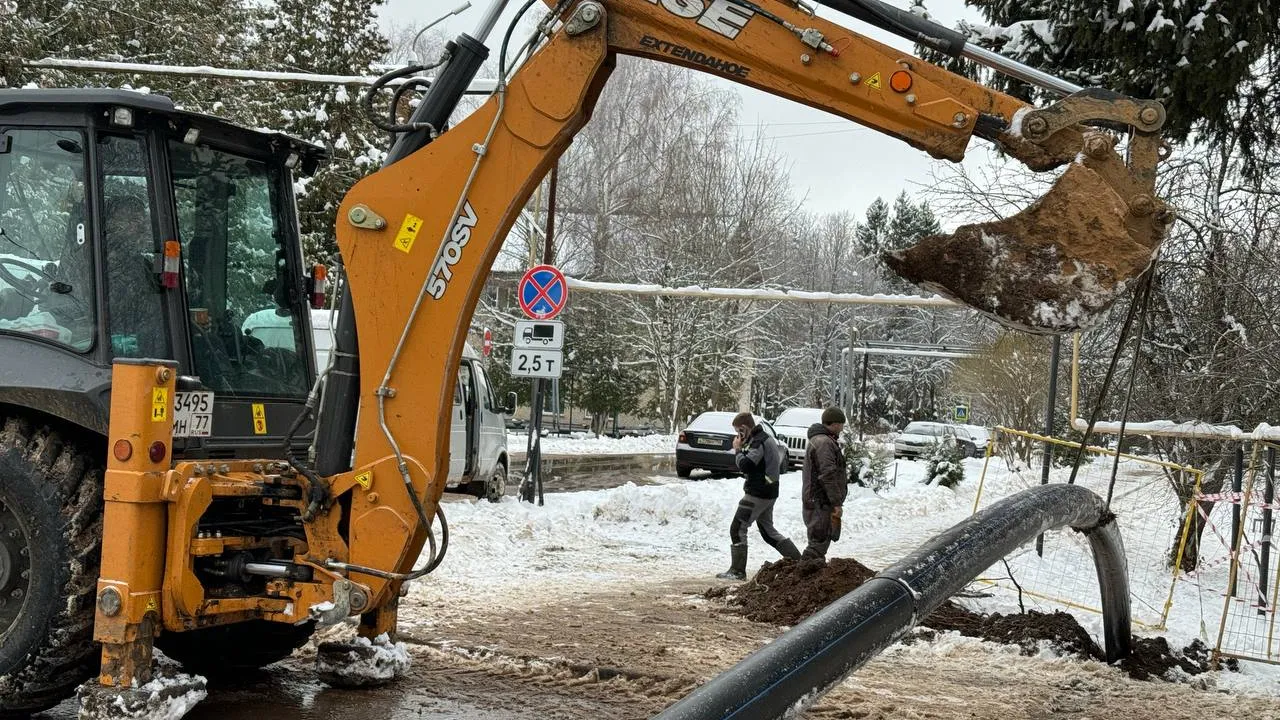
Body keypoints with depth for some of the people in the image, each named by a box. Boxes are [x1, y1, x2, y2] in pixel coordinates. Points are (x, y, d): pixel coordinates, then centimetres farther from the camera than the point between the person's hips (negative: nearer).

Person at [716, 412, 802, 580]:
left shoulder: (758, 442, -18)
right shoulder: (766, 437, 14)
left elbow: (745, 465, -25)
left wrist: (737, 449, -9)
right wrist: (742, 448, 9)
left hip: (757, 494, -10)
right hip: (768, 493, 10)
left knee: (737, 529, -5)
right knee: (768, 530, 19)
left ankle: (737, 571, -3)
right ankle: (798, 560, 20)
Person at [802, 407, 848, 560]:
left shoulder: (819, 439, 18)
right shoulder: (824, 443, -18)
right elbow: (828, 475, -23)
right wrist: (837, 502, -21)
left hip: (814, 500, 11)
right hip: (821, 502, -11)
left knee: (820, 541, 17)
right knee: (819, 541, -9)